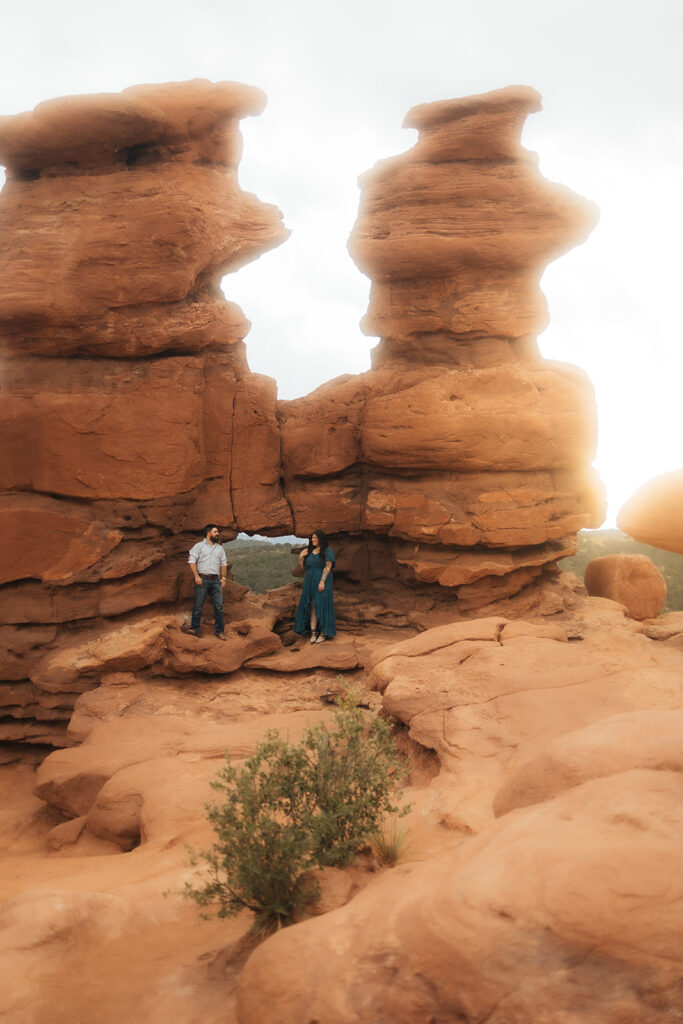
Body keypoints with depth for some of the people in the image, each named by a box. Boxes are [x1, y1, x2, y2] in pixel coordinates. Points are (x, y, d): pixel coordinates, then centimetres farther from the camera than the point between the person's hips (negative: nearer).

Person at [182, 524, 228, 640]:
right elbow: (192, 561, -3)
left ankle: (219, 631, 6)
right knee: (198, 606, 1)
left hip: (215, 580, 4)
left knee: (218, 606, 0)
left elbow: (223, 564, 19)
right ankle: (194, 628, 10)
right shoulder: (199, 546, 3)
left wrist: (223, 578, 8)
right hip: (202, 580, -4)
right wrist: (196, 576, -12)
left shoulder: (220, 548, 17)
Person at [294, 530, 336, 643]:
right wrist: (301, 557, -2)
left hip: (322, 581, -6)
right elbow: (303, 567, 16)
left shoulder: (327, 550, -5)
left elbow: (328, 567, -13)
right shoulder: (309, 551, 13)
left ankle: (324, 633, -2)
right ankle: (313, 633, 1)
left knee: (322, 606, -6)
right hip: (310, 582, 6)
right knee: (312, 606, 1)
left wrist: (322, 581, -21)